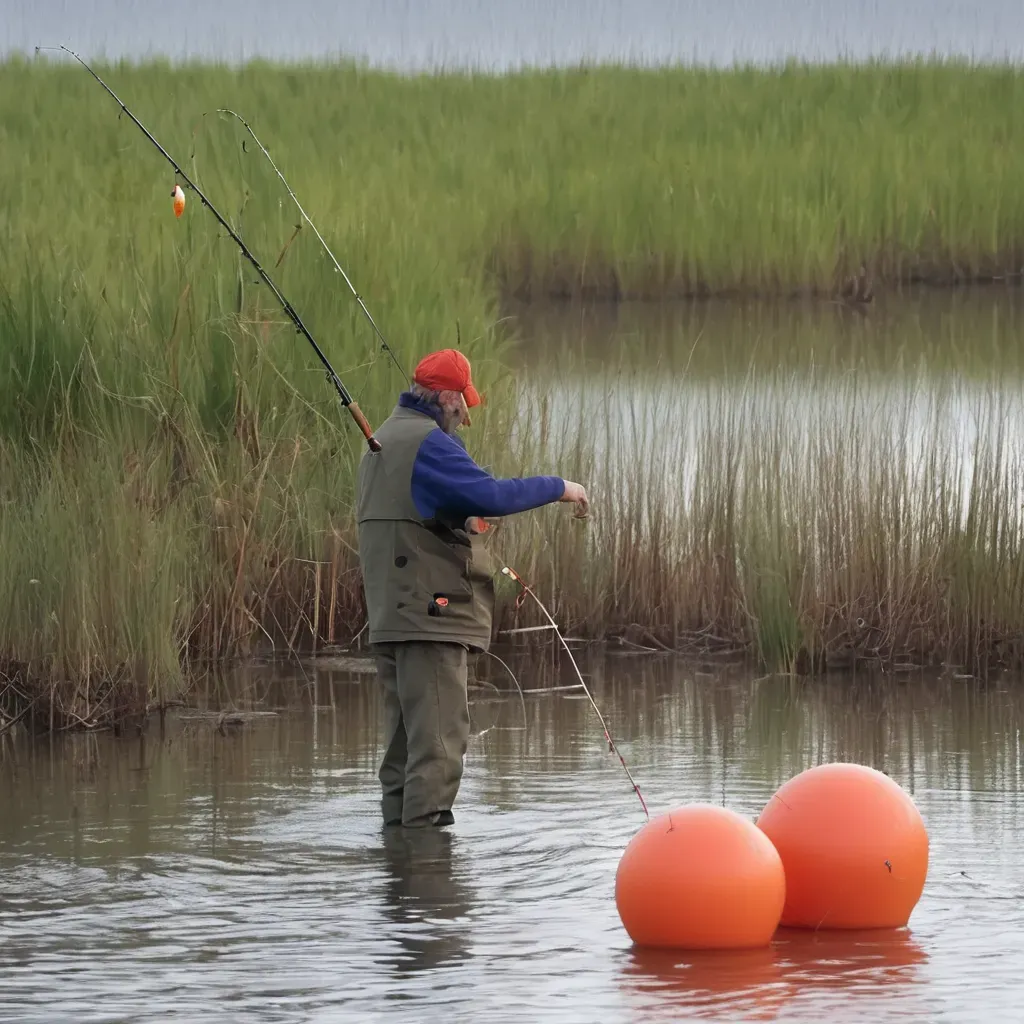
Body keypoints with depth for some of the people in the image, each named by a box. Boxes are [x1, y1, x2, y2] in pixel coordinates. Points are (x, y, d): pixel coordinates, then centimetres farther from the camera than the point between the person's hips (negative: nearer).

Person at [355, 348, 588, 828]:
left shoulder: (386, 439, 20)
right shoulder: (428, 443, -13)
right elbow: (492, 496, -24)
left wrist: (469, 520, 24)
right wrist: (558, 488, -14)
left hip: (390, 613, 10)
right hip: (430, 611, -10)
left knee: (406, 733, 14)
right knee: (438, 734, -10)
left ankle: (398, 823, 15)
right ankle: (425, 823, -14)